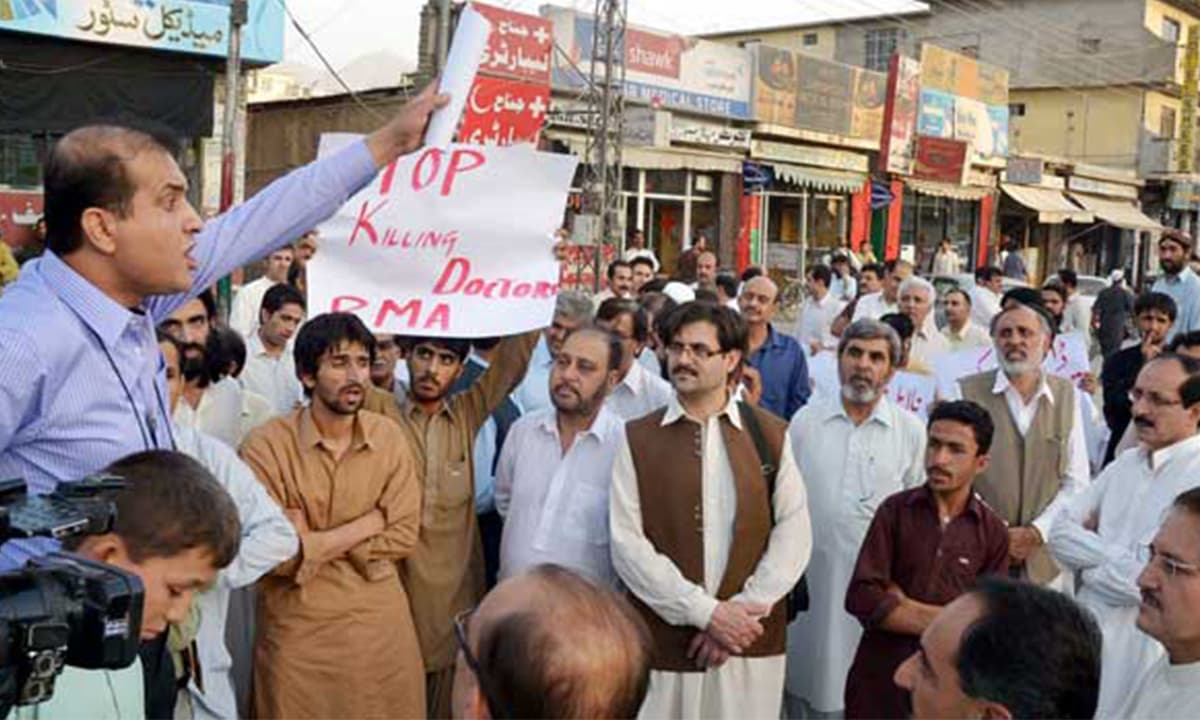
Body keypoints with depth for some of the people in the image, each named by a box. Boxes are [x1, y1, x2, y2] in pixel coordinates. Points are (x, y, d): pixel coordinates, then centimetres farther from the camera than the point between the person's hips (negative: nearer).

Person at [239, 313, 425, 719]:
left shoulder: (389, 437, -1)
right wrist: (369, 522, -12)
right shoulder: (266, 445, -13)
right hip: (298, 635, -3)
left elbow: (403, 536, -4)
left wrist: (312, 543, -12)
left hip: (381, 627, 3)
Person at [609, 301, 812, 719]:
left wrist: (744, 609, -12)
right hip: (661, 641, 0)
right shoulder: (637, 438, 1)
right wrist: (706, 612, -13)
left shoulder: (771, 434, 4)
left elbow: (795, 533, 0)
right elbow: (626, 543, -6)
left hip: (751, 642, 1)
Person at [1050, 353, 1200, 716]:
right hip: (1084, 634, 7)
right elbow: (1061, 533, 3)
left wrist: (1088, 564, -7)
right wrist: (1115, 555, -13)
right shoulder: (1125, 464, 7)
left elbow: (1145, 580, -24)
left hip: (1143, 651, -6)